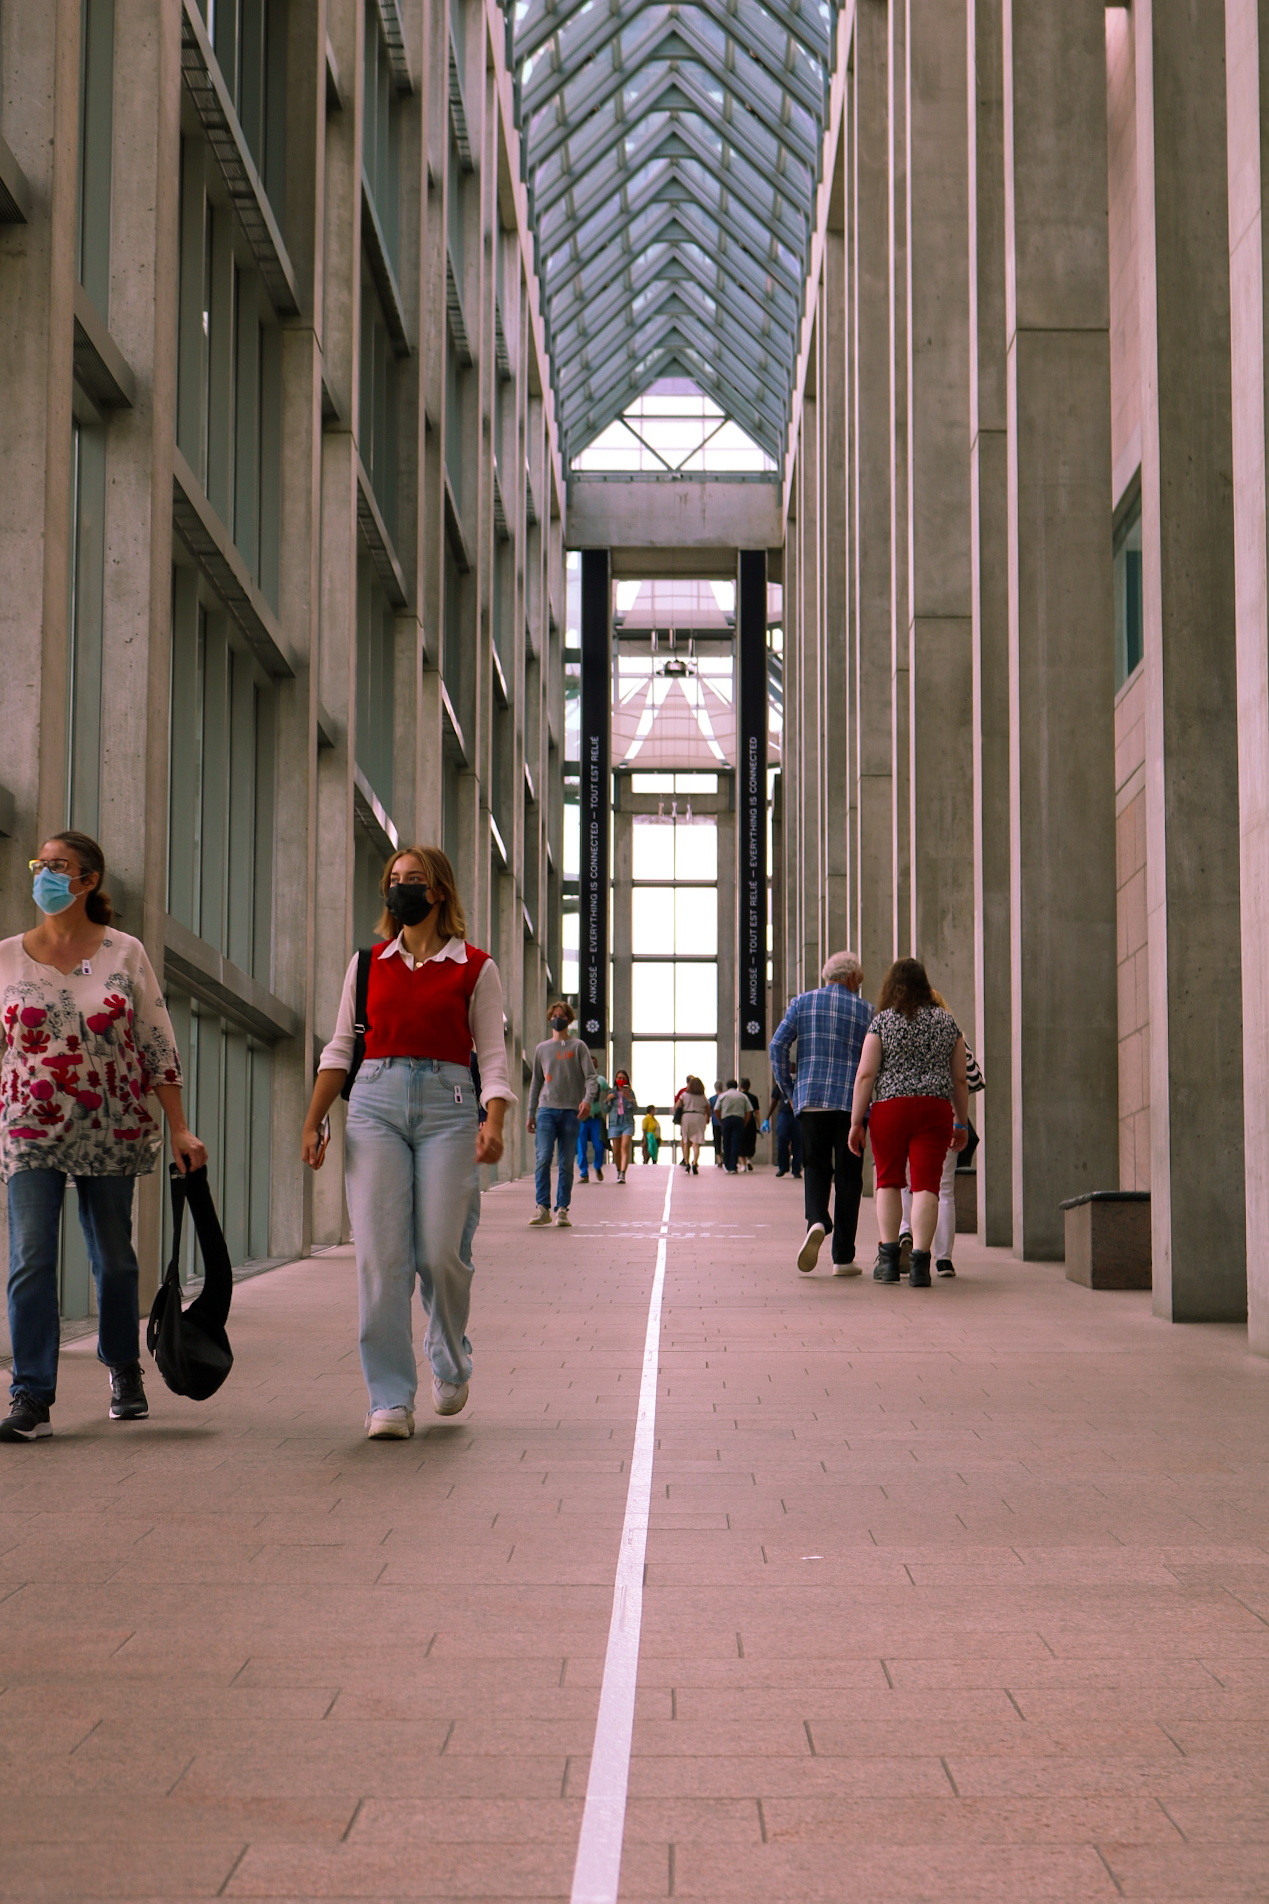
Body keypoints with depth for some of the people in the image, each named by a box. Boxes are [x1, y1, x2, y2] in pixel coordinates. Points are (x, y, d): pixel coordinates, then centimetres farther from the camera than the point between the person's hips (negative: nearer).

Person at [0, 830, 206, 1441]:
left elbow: (159, 1045, 3)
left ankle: (124, 1370, 32)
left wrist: (179, 1128, -1)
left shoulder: (125, 953, 1)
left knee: (114, 1255, 9)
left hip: (114, 1129, 0)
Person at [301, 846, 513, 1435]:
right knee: (380, 1256, -7)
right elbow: (340, 1048, 16)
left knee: (442, 1254, -5)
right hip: (375, 1103, 2)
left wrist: (493, 1122, -11)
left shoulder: (475, 968, 6)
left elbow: (492, 1053, 3)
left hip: (447, 1105, -2)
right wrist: (312, 1122, 9)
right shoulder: (368, 964, 13)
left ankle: (451, 1362, 25)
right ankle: (390, 1399, -2)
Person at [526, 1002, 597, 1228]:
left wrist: (587, 1100, -19)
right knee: (543, 1158, -12)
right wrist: (531, 1114, 15)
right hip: (547, 1109, 1)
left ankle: (562, 1209, 2)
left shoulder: (578, 1047, 8)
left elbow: (591, 1077, 0)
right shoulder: (542, 1049, 17)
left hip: (571, 1111, -1)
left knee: (566, 1164, -1)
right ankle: (542, 1207, -10)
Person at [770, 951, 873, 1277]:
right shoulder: (864, 1009, 5)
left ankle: (817, 1221, -19)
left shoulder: (802, 1002, 9)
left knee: (815, 1168, 11)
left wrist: (789, 1090, 8)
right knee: (848, 1177, 4)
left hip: (810, 1100, 1)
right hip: (851, 1101, -1)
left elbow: (778, 1045, 1)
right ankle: (843, 1257, 3)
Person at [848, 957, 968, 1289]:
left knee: (889, 1181, 14)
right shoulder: (947, 1022, 9)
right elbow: (960, 1079, 10)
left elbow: (865, 1075, -5)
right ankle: (919, 1262, -12)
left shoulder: (882, 1022, 0)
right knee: (926, 1185, -2)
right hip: (936, 1110, 1)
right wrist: (961, 1124, 16)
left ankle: (889, 1257, 9)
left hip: (890, 1109, -1)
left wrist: (856, 1121, -2)